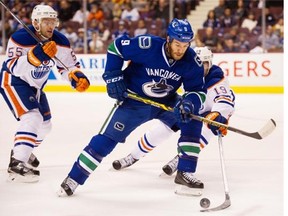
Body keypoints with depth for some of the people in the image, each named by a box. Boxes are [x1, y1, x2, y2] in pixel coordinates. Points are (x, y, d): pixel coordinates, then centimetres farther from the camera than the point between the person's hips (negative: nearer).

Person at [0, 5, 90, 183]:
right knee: (32, 117, -27)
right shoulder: (20, 38, -28)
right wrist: (36, 55, -50)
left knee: (44, 124, 16)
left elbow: (69, 65, -3)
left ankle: (22, 151, 41)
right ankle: (17, 163, -30)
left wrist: (78, 77, -24)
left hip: (34, 86, 8)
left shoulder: (60, 41, -11)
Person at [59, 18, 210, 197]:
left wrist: (189, 103, -35)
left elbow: (199, 90, -13)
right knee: (108, 138, -10)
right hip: (134, 101, -3)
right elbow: (116, 47, -14)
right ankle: (73, 179, 0)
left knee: (192, 119, -17)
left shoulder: (191, 61, -19)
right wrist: (113, 77, -16)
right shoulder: (147, 46, -28)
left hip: (166, 102, 3)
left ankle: (185, 173, -6)